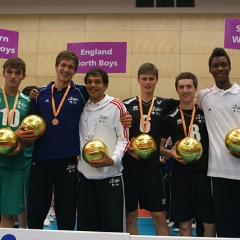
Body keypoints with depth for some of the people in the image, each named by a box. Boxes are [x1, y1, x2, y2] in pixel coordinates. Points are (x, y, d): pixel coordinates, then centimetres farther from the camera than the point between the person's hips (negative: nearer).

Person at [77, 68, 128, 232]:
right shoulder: (82, 108, 13)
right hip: (85, 174, 4)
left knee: (113, 225, 3)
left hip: (111, 174, -4)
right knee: (86, 225, 13)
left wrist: (113, 160, -18)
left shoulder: (116, 106, -2)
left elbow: (123, 139, -6)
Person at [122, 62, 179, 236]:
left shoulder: (165, 105, 5)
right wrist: (126, 148, -10)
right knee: (130, 216, 10)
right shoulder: (127, 105, 4)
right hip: (129, 164, 1)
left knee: (159, 216, 4)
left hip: (153, 165, 0)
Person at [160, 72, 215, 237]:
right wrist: (171, 153, -14)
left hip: (205, 172, 1)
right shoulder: (170, 118, 2)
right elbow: (159, 147, 5)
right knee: (185, 223, 9)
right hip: (182, 174, -1)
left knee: (210, 223, 6)